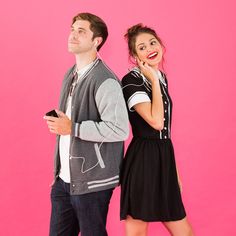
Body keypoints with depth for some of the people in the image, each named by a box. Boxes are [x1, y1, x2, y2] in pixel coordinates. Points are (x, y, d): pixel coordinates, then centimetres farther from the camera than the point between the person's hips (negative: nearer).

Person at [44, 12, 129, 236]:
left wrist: (72, 128, -22)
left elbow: (120, 129, -24)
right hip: (64, 178, 8)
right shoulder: (71, 75, 10)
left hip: (91, 182, -8)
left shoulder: (105, 81, -17)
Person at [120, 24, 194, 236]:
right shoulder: (132, 81, -12)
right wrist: (153, 80, -15)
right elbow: (156, 122, -24)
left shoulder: (161, 76, 13)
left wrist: (175, 170, 18)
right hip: (142, 162, -8)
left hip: (164, 158, 8)